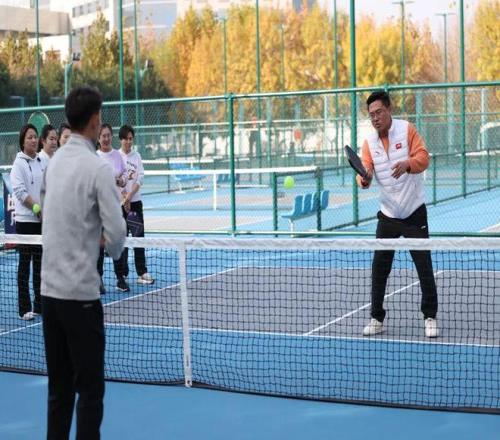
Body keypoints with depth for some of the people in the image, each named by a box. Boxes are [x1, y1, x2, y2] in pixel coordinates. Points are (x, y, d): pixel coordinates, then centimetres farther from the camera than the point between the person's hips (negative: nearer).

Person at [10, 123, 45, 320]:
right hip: (26, 220, -6)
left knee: (40, 263, 9)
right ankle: (25, 308, 3)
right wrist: (37, 208, -18)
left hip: (42, 220, 6)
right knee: (25, 263, -1)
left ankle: (40, 305, 17)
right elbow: (20, 191, -14)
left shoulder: (41, 162, 11)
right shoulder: (19, 163, -7)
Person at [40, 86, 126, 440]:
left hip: (50, 288, 7)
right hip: (80, 293, -7)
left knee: (59, 386, 13)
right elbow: (116, 232, -14)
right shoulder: (97, 167, -13)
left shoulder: (55, 162, 8)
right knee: (90, 388, 1)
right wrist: (113, 249, 7)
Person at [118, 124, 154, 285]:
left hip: (136, 201, 3)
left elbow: (140, 178, 0)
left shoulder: (137, 156, 8)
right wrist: (124, 199, -16)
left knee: (139, 236, 3)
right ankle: (123, 274, 5)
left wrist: (129, 195, -13)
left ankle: (142, 273, 6)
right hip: (120, 203, -3)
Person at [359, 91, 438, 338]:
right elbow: (365, 167, -8)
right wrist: (364, 179, -31)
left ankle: (430, 318, 12)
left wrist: (407, 164, -36)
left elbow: (423, 157, -15)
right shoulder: (369, 141, 2)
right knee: (379, 268, 2)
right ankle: (377, 318, 13)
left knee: (425, 267, -1)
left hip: (414, 213, -3)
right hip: (388, 214, 3)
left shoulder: (407, 130, -8)